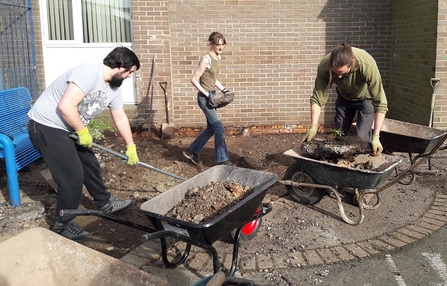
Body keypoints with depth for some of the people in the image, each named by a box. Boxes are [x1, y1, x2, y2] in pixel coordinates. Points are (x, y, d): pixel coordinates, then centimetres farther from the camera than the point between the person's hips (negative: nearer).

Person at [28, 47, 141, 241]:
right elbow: (65, 107, -34)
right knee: (72, 176, -8)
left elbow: (120, 119, 15)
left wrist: (131, 147, 18)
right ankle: (62, 226, 9)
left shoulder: (114, 89, 4)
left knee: (90, 164, 20)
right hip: (46, 127, -10)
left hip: (69, 129, 10)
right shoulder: (89, 73, -27)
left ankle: (105, 203, 40)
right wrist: (83, 132, -20)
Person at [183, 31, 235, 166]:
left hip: (212, 95, 9)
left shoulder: (217, 57, 9)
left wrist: (223, 89, 8)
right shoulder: (206, 59, -17)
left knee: (211, 128, 14)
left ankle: (192, 151, 28)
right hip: (205, 97, -9)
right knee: (219, 128, -7)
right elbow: (194, 80, -17)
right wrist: (207, 94, -20)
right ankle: (223, 160, 4)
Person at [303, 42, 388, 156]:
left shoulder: (368, 66, -41)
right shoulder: (324, 66, -34)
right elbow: (318, 99, -25)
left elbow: (380, 103, -36)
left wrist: (376, 136, -40)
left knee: (362, 138, -11)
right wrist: (313, 128, -35)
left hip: (366, 97, -3)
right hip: (344, 96, 3)